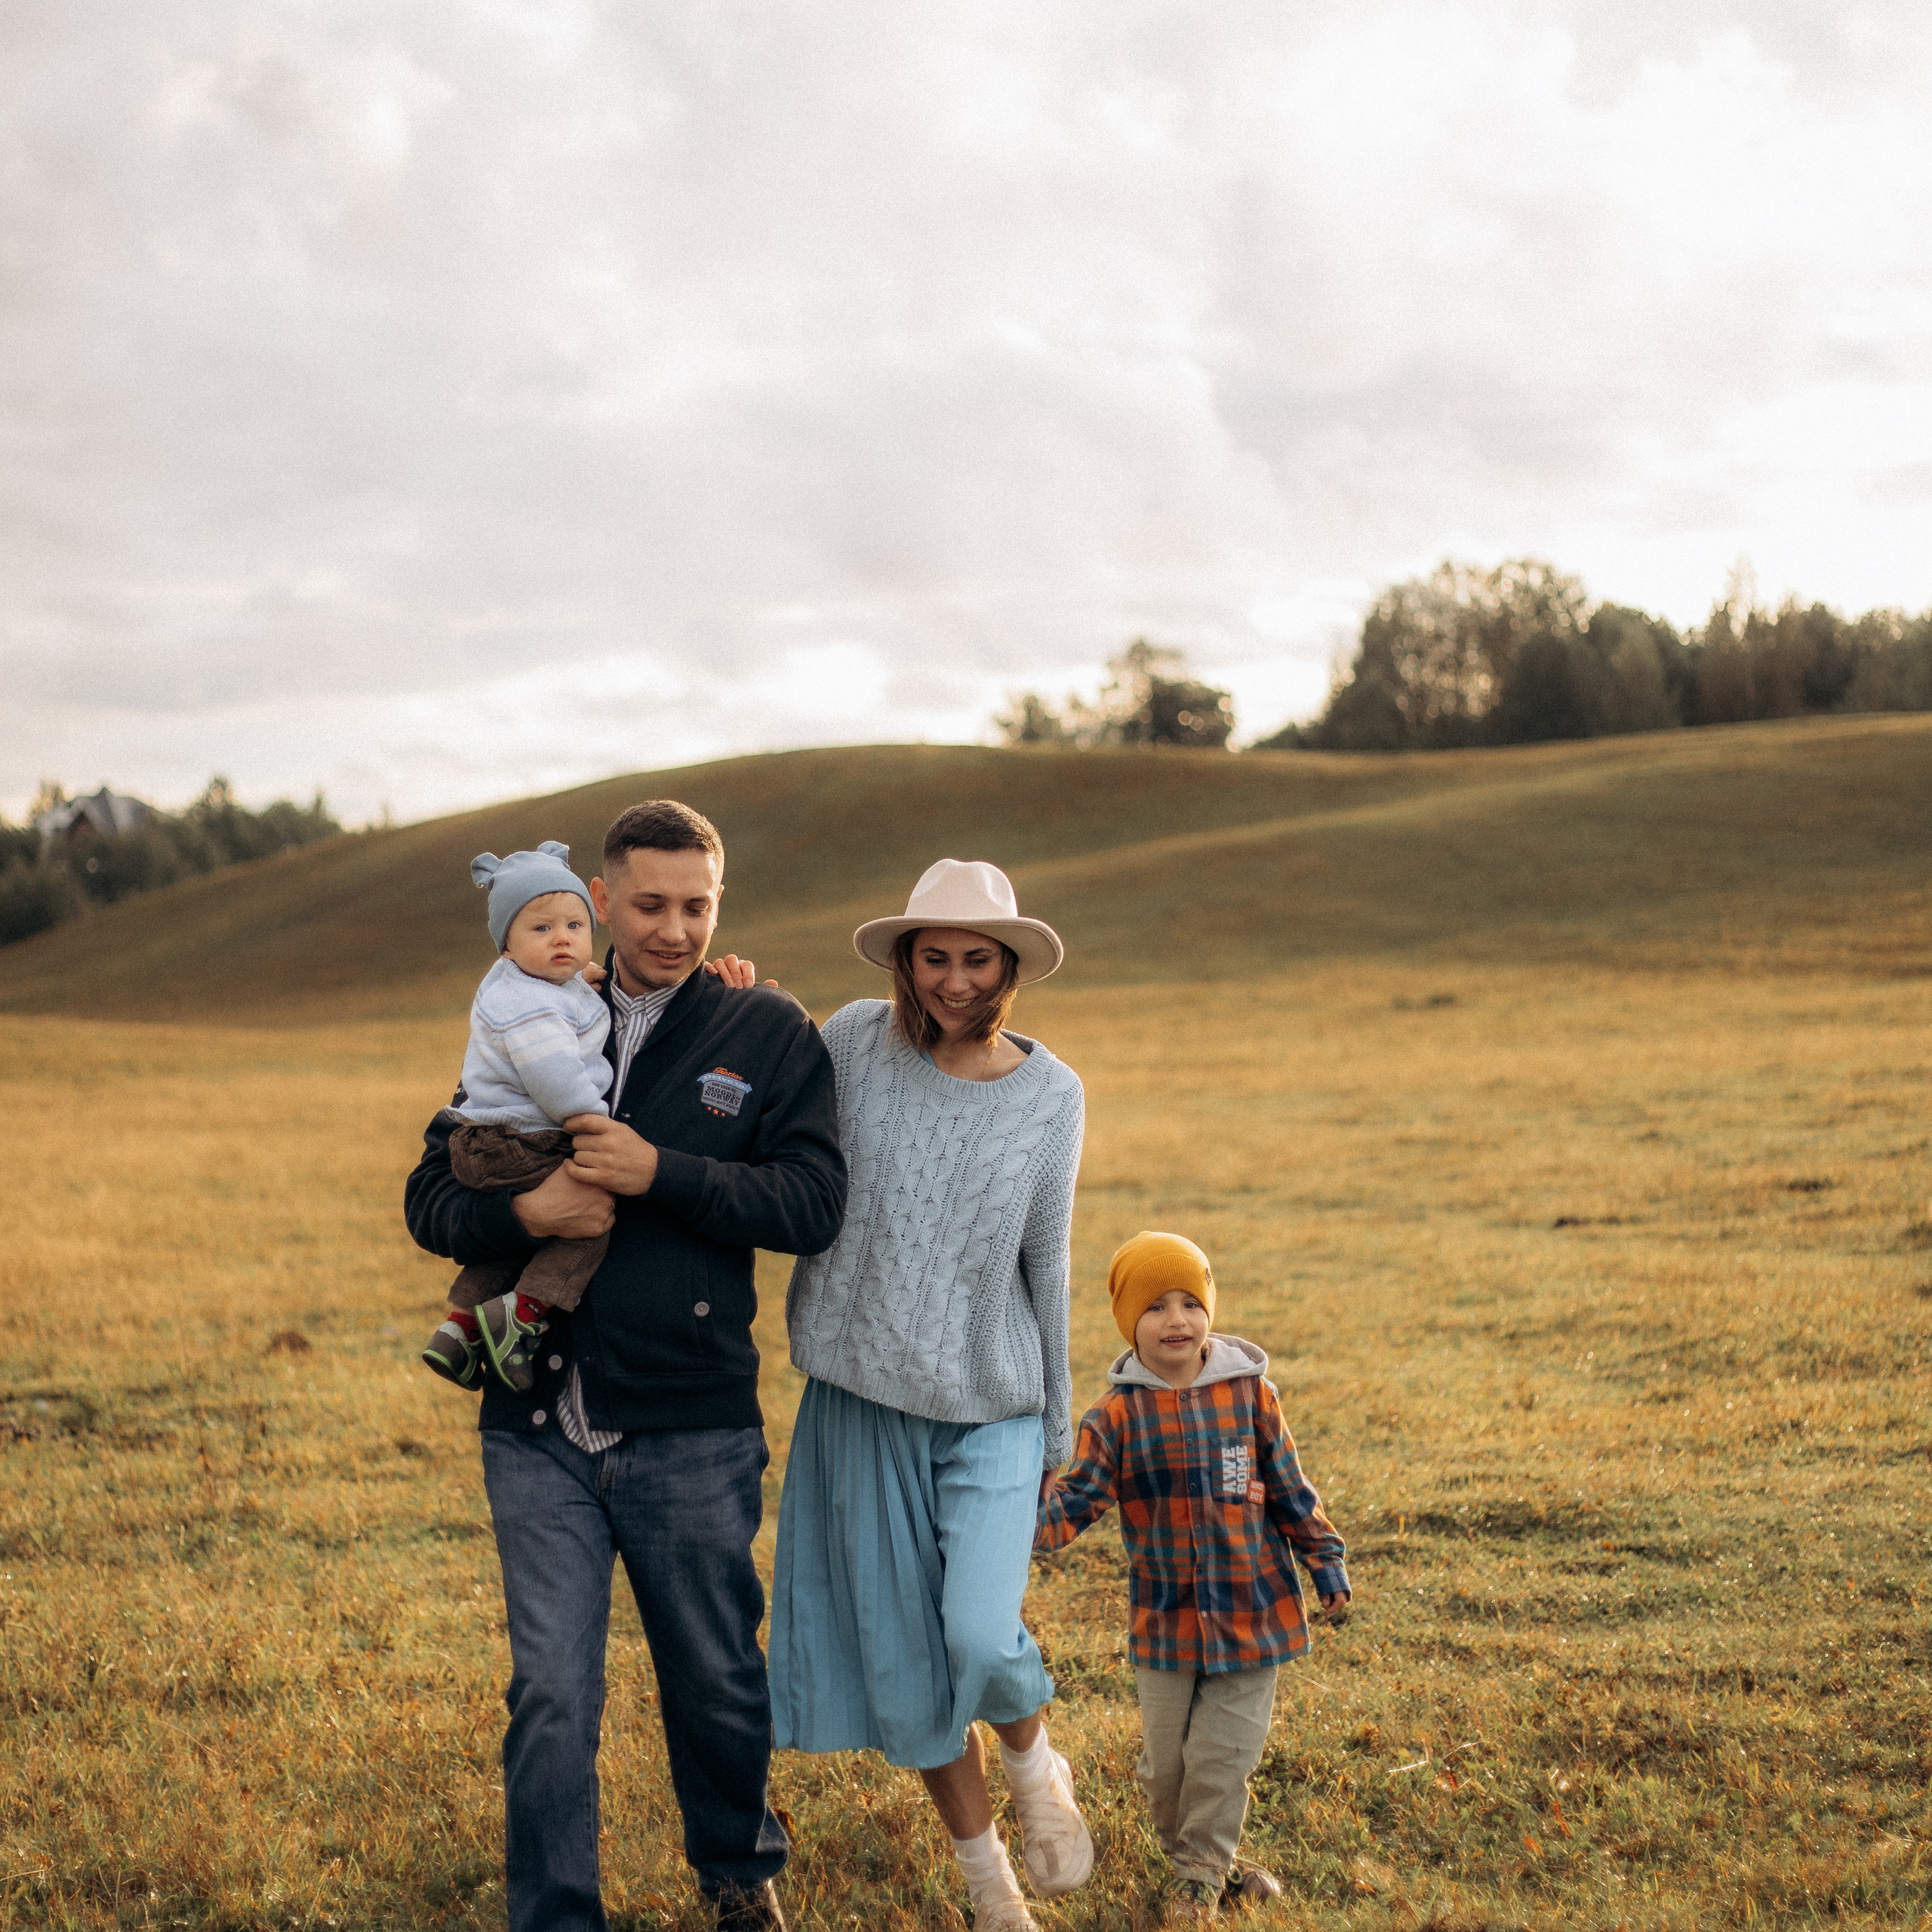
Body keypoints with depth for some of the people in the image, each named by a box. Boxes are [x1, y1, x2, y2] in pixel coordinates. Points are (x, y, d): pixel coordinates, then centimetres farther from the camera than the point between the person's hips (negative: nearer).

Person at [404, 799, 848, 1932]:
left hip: (694, 1431, -1)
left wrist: (662, 1174, -20)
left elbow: (814, 1205, -10)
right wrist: (523, 1211, -13)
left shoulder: (770, 1035, 1)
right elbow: (431, 1198, 8)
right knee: (552, 1693, -2)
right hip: (540, 1429, 1)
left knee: (716, 1681, 14)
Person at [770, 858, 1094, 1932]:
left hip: (993, 1410, -1)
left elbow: (1046, 1265, 3)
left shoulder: (1052, 1096, -3)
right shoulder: (852, 1043, -5)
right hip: (865, 1400, 1)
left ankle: (1036, 1766, 19)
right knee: (901, 1659, 7)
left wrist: (1056, 1432, 8)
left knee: (983, 1640, -17)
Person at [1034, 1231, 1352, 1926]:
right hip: (1164, 1618, 1)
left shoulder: (1249, 1393, -3)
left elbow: (1289, 1491, 6)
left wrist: (1327, 1563, 7)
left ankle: (1202, 1874, 21)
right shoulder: (1117, 1414, -5)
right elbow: (1078, 1497, -7)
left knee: (1223, 1755, 2)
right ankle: (1201, 1861, 30)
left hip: (1250, 1609, -1)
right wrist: (1026, 1529, -25)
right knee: (1165, 1759, 8)